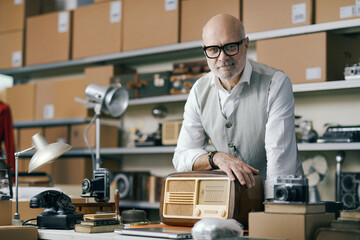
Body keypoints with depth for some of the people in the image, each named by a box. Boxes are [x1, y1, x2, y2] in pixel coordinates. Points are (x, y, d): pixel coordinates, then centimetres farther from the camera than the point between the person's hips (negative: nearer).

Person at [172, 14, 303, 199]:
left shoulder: (276, 83, -11)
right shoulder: (200, 91, 3)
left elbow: (280, 158, -17)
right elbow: (181, 157, -1)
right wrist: (216, 157, -21)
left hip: (281, 196, -4)